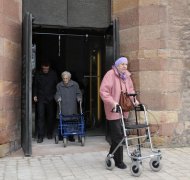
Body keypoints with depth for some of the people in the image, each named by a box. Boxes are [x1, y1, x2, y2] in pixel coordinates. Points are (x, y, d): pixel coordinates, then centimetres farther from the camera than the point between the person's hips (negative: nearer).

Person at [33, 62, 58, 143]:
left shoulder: (53, 74, 2)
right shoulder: (38, 75, 2)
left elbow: (56, 85, 8)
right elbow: (35, 86, 11)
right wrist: (35, 95, 1)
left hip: (51, 99, 1)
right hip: (41, 99, -1)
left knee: (51, 117, 8)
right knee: (40, 117, -8)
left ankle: (49, 133, 24)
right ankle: (40, 136, -7)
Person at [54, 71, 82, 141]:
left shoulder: (75, 84, 9)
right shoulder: (59, 85, 10)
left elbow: (78, 93, 12)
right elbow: (57, 94, 11)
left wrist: (79, 98, -6)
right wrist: (58, 98, -9)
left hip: (72, 108, 0)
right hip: (63, 109, 0)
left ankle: (71, 136, 9)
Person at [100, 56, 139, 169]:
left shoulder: (127, 76, 12)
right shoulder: (110, 74, -12)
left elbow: (131, 90, 22)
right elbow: (104, 91, -18)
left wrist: (134, 100, 7)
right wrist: (112, 103, -26)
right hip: (113, 111, -7)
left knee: (118, 135, 13)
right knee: (118, 136, -5)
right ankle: (119, 161, 7)